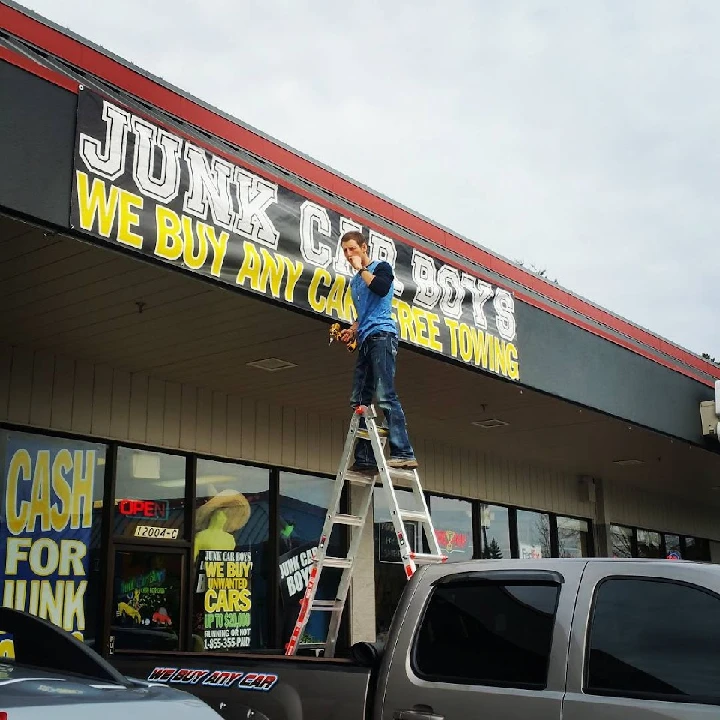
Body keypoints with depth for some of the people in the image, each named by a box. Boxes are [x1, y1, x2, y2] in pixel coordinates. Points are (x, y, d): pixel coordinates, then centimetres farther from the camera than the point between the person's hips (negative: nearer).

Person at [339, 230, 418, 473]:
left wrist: (361, 268, -3)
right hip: (365, 341, 8)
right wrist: (352, 330, 15)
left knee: (385, 395, -19)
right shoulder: (354, 281, 27)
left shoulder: (381, 267, 6)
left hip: (381, 335, -8)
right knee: (359, 401, 0)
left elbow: (381, 288, -16)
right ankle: (364, 458, -1)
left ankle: (403, 452, -23)